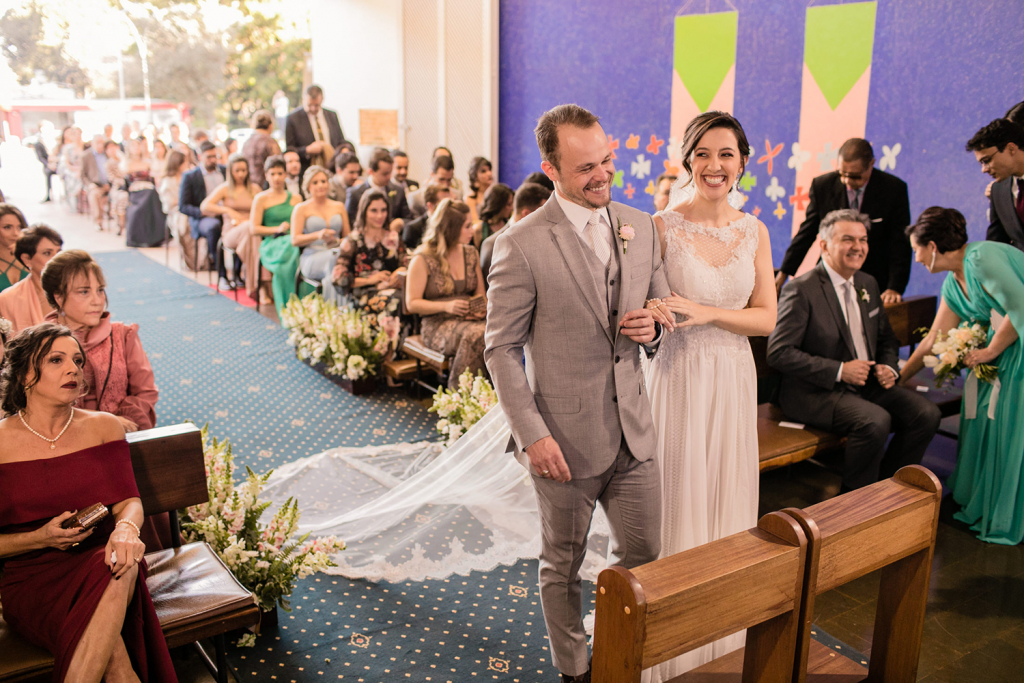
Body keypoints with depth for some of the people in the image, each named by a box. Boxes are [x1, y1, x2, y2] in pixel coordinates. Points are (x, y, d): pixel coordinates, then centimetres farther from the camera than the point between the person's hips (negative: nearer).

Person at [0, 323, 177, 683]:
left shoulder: (103, 427, 7)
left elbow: (128, 500, -1)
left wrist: (125, 528, -24)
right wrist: (41, 538, -16)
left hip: (100, 562, 3)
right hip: (32, 579, -3)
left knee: (120, 569, -37)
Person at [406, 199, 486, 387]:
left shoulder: (471, 254, 16)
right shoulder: (423, 260, -2)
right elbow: (412, 304, -4)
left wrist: (481, 307, -4)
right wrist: (446, 306, -19)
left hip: (470, 320, 5)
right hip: (438, 325, -5)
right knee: (477, 334, -36)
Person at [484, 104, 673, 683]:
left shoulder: (641, 227, 3)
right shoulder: (521, 245, -14)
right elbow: (501, 348, -11)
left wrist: (653, 325, -9)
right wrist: (532, 435, -16)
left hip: (634, 432, 5)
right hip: (566, 439, -4)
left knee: (645, 559, 17)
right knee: (563, 568, 16)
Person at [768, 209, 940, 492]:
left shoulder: (868, 284, 13)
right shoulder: (800, 290, -12)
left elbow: (886, 338, 24)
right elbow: (779, 352, -17)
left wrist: (889, 367, 1)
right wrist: (839, 371, -21)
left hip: (868, 385, 8)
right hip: (814, 393, -8)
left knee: (927, 413, -10)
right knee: (875, 420, -30)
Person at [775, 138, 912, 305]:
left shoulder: (894, 189, -6)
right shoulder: (822, 185, -3)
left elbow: (900, 243, -5)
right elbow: (807, 232, 6)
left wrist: (895, 288, -13)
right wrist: (783, 272, 3)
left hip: (875, 284, -1)